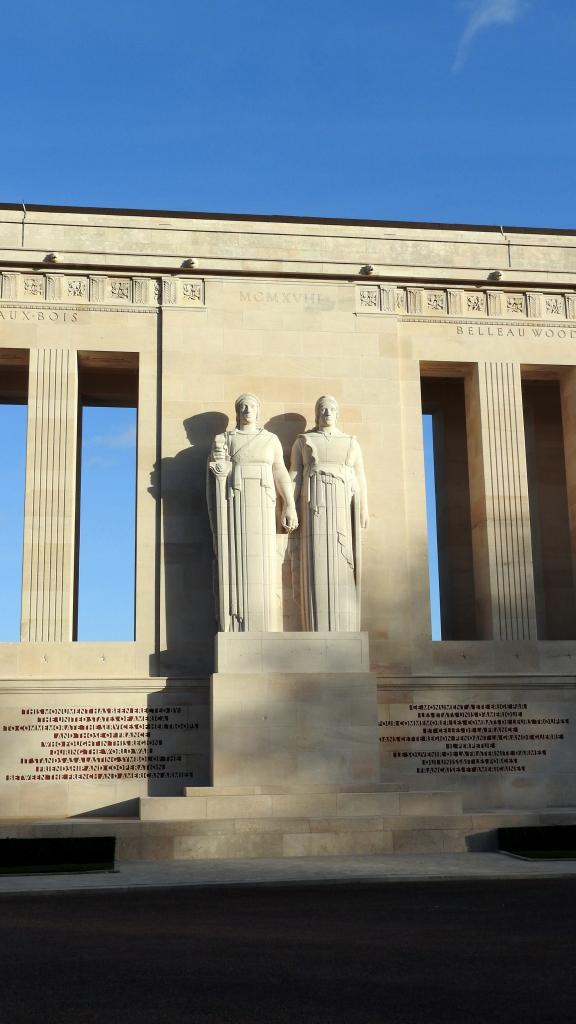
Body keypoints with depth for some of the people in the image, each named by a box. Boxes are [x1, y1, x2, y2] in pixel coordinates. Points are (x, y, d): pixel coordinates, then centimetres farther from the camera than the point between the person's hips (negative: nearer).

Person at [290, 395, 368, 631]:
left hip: (343, 506, 2)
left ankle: (343, 630, 0)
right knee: (316, 563, -9)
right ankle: (319, 630, -7)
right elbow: (294, 475, 4)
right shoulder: (303, 441, 10)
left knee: (343, 565, -4)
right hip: (315, 504, -2)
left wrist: (364, 509, 1)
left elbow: (360, 478, 10)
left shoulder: (351, 443, 14)